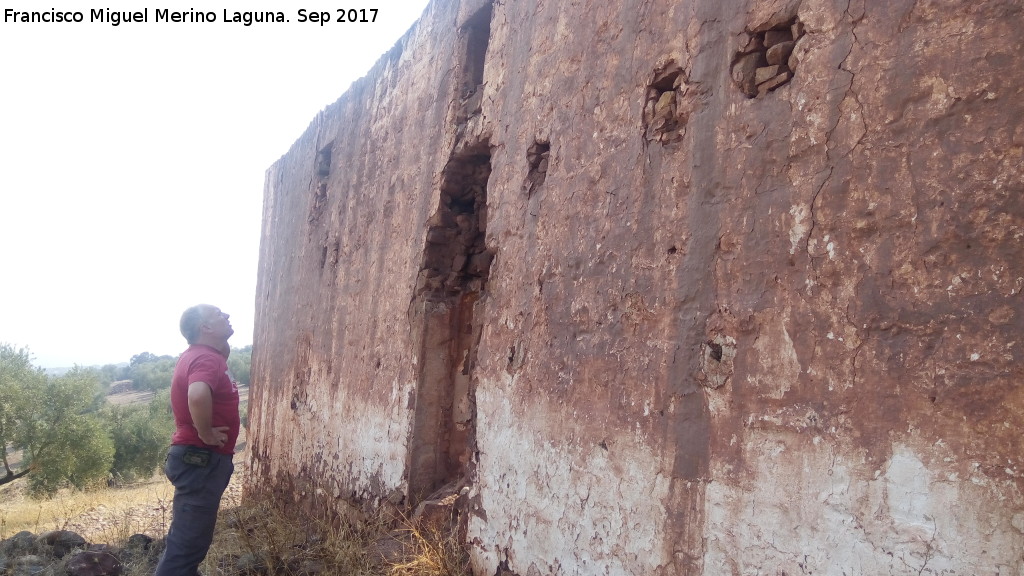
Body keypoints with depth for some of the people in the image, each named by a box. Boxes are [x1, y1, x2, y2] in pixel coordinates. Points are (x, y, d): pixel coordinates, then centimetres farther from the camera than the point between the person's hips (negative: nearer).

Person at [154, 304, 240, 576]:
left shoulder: (201, 354, 11)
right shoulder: (206, 359, -20)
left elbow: (223, 350, 36)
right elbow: (198, 395, -40)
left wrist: (223, 340, 15)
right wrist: (206, 433, -26)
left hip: (198, 458, 11)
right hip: (201, 458, -11)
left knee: (190, 534, 21)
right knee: (189, 538, -5)